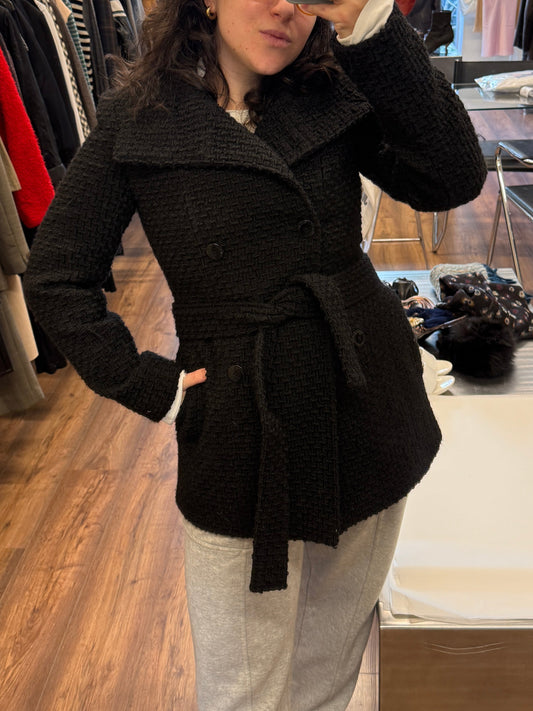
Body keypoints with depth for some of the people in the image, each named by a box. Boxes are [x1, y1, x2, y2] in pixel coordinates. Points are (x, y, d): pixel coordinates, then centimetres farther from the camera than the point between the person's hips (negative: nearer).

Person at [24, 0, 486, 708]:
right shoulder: (137, 118, -5)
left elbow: (454, 178, -14)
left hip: (370, 412, 3)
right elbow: (56, 277, -1)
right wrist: (150, 386, -7)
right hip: (244, 435, -2)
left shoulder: (337, 94, 1)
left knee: (335, 654, 24)